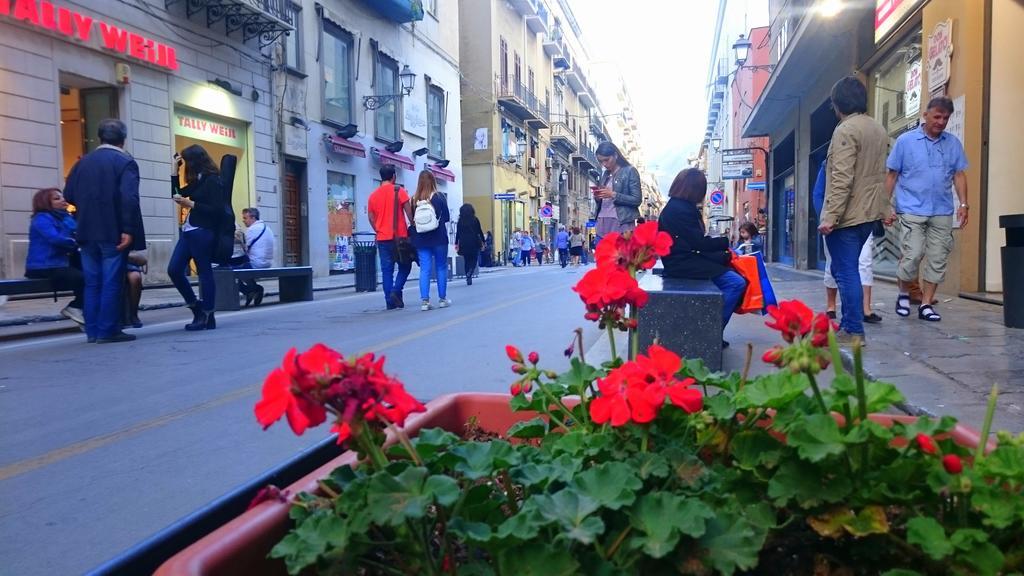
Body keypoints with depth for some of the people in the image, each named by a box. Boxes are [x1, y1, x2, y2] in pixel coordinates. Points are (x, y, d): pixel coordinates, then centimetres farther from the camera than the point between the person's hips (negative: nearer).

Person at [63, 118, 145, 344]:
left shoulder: (83, 162, 11)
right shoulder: (125, 162, -6)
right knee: (111, 282, -2)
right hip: (113, 232, -5)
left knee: (92, 283, 10)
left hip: (87, 231, 5)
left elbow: (69, 194, 11)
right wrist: (128, 230, -18)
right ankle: (108, 331, -2)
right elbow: (129, 198, -18)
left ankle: (92, 331, 12)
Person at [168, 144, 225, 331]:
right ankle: (197, 307, 17)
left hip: (203, 232, -9)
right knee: (174, 269, 5)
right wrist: (175, 172, 17)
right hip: (188, 230, 9)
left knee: (204, 273, -4)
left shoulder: (212, 180, -9)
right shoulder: (196, 181, 16)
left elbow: (218, 210, -15)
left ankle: (208, 317, 3)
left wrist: (191, 204, -15)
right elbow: (179, 195, 23)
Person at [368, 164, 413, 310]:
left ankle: (390, 301, 2)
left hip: (382, 238, 4)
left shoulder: (373, 195, 10)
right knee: (404, 266, 8)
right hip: (399, 236, -4)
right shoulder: (398, 191, -3)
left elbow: (371, 218, 12)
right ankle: (396, 291, -11)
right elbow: (409, 211, -7)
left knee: (386, 269, 5)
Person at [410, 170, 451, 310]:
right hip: (439, 238, -2)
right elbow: (447, 217, -2)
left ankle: (424, 301, -3)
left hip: (421, 239, 2)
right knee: (441, 267, 10)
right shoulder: (439, 197, -7)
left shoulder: (414, 199, -1)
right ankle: (442, 299, 16)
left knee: (424, 269, 3)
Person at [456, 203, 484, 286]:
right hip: (474, 242, -1)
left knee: (467, 261, 11)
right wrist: (484, 242, 9)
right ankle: (469, 274, -20)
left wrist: (456, 243, 7)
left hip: (464, 243, 2)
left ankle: (468, 279, 8)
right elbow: (480, 232, 1)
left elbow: (458, 233, 2)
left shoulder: (460, 220, 2)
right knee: (474, 260, 7)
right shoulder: (475, 220, -1)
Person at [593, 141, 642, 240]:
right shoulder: (605, 174, 18)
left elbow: (637, 200, -6)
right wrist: (598, 197, 1)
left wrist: (613, 195, -14)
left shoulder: (630, 171, 0)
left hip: (621, 224, -6)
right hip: (602, 223, 6)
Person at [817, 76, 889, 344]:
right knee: (844, 269, 17)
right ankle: (849, 323, 22)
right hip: (869, 213, 9)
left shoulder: (846, 130, -13)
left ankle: (853, 331, 0)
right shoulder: (879, 129, 13)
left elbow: (841, 179, -21)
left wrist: (830, 216, -21)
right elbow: (880, 174, 17)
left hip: (846, 215, -9)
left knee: (846, 273, -3)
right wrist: (883, 207, 22)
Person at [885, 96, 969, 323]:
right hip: (912, 211, -3)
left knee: (938, 260, 3)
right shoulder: (906, 140, 1)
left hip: (943, 212, 3)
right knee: (911, 256, -10)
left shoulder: (953, 143, 9)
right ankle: (903, 294, 15)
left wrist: (963, 203, 1)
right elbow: (892, 175, 3)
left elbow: (959, 174, 12)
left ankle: (926, 305, 12)